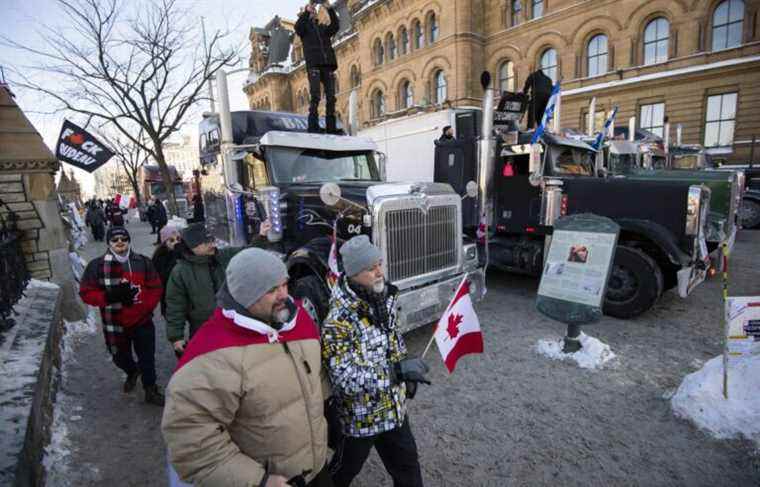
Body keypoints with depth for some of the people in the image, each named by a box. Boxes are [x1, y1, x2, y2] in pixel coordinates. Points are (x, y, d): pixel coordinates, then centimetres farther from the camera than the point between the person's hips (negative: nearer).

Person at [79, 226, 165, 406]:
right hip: (115, 324, 1)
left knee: (147, 358, 7)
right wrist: (110, 297, -21)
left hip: (142, 322, 0)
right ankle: (132, 372, 54)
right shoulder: (97, 266, -6)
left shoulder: (143, 262, -3)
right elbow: (86, 293, -5)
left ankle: (150, 390, 27)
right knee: (121, 358, 21)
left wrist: (144, 307, -15)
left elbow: (155, 288, -1)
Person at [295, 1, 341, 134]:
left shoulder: (324, 27, 25)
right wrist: (306, 11, -13)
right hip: (313, 64, -4)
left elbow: (335, 26, 6)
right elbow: (298, 27, -6)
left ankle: (331, 127, -5)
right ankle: (313, 127, -17)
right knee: (315, 96, -14)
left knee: (331, 97, -4)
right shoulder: (305, 26, 16)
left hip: (328, 64, 4)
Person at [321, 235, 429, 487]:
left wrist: (407, 373, 14)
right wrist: (396, 371, -38)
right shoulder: (338, 320, -30)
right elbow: (345, 379, -32)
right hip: (360, 416, -6)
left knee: (407, 465, 22)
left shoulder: (383, 298, -5)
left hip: (394, 407, 6)